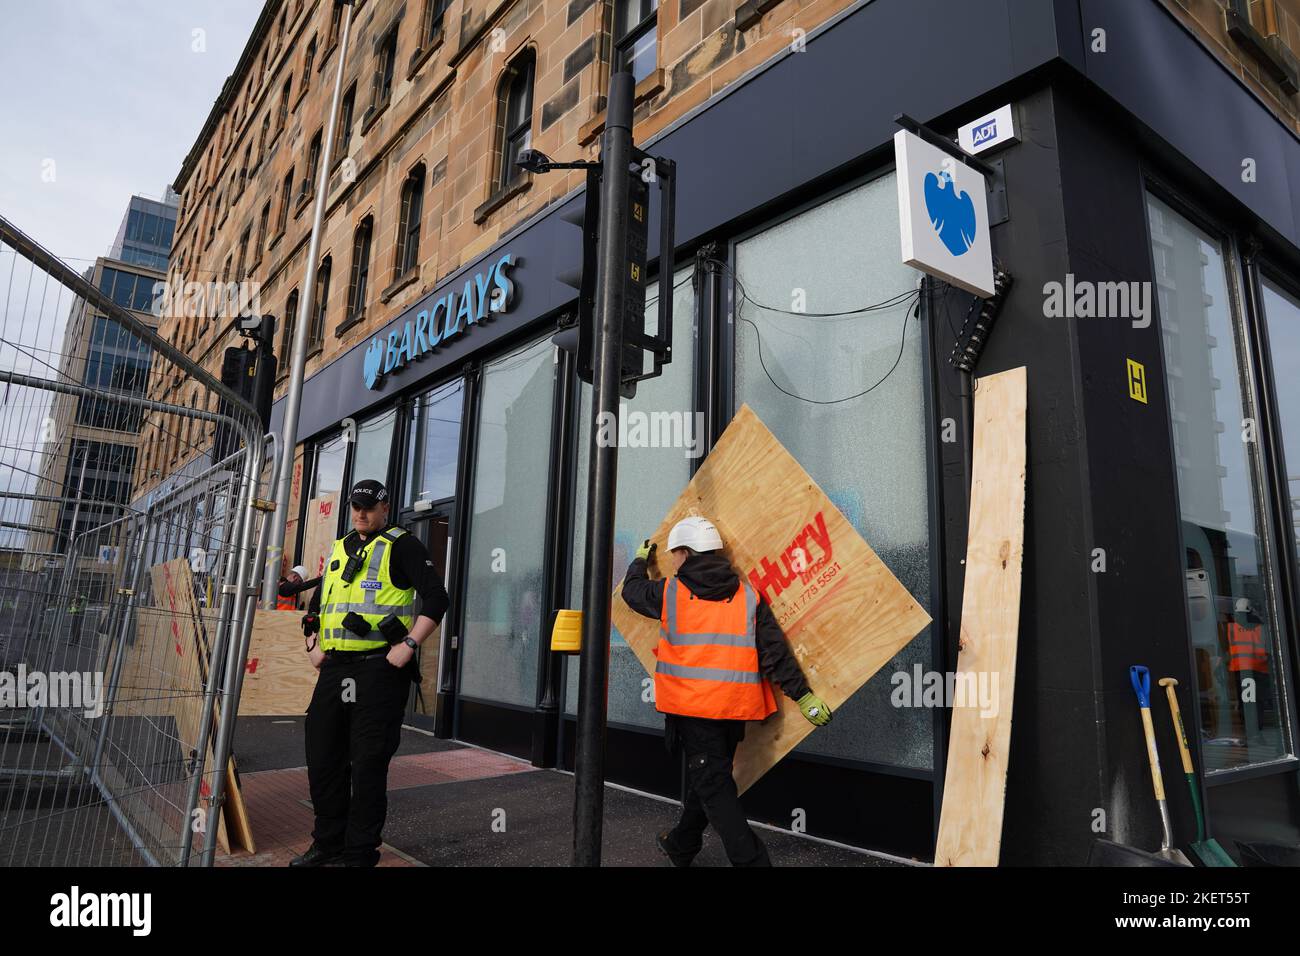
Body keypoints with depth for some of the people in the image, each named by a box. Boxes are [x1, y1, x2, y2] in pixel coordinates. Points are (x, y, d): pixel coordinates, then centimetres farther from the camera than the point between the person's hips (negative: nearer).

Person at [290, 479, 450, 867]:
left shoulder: (401, 545, -2)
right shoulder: (338, 549, 18)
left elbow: (436, 598, -11)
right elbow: (317, 603, 29)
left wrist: (409, 645, -17)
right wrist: (314, 644, 15)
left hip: (380, 668, -7)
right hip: (334, 667, 7)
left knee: (368, 763, 0)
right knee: (322, 758, 12)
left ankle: (359, 852, 13)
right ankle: (328, 843, 28)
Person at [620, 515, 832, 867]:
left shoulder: (671, 591, -2)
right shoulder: (747, 596, 5)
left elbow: (632, 590, 18)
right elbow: (775, 651, -1)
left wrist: (641, 560, 37)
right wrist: (803, 695, 2)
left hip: (692, 705, -5)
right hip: (735, 706, 5)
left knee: (712, 786, 0)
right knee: (707, 778, 20)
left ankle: (751, 859, -7)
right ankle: (681, 846, 39)